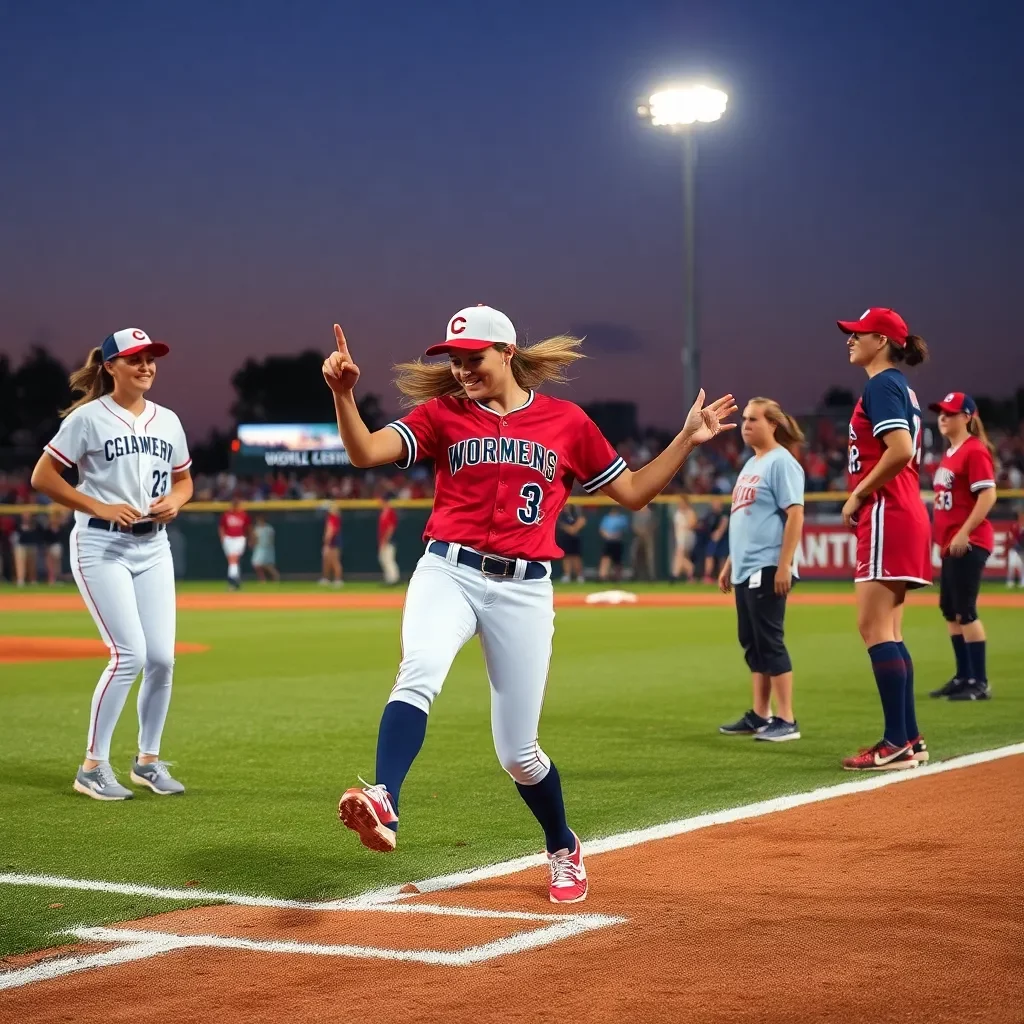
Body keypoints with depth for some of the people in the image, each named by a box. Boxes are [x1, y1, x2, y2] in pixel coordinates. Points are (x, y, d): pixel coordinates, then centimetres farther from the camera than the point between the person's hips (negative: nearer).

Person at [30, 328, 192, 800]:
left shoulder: (168, 421, 11)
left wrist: (174, 501, 0)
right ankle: (93, 766, -3)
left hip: (153, 546, 6)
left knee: (162, 656, 1)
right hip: (101, 545, -6)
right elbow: (42, 477, -6)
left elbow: (183, 479, 23)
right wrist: (101, 507, -15)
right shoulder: (88, 417, -6)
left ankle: (148, 759, 19)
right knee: (130, 654, -15)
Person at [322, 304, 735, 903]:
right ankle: (383, 806, -48)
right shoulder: (442, 414, 4)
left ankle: (564, 849, 31)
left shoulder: (567, 421, 5)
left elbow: (633, 493, 12)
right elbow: (365, 453, -9)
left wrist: (688, 440, 3)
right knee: (418, 675, -33)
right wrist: (344, 394, -25)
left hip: (525, 589, 0)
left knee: (518, 751, 4)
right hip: (449, 573, 0)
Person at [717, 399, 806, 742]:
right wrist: (729, 563, 22)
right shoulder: (750, 465, 18)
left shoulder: (781, 462, -9)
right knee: (752, 643, 12)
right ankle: (759, 716, 19)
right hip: (745, 570, 9)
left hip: (767, 568, -9)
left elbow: (795, 514, -17)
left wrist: (785, 565, -22)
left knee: (769, 641, -9)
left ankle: (786, 721, -5)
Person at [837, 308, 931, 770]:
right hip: (902, 514, 11)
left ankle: (897, 742, -14)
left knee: (874, 627, -12)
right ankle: (908, 738, 14)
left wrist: (858, 494, -15)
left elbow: (900, 450, -24)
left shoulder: (881, 385, -10)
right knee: (887, 631, 12)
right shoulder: (898, 386, 20)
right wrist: (862, 497, 12)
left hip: (887, 514, -11)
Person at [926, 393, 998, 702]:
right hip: (950, 545, 10)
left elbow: (988, 495, -19)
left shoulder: (975, 451, -12)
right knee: (949, 609, 13)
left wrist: (964, 533, -22)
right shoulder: (950, 453, 16)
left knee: (965, 610, -10)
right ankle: (964, 676, 21)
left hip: (968, 544, -10)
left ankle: (980, 683, -6)